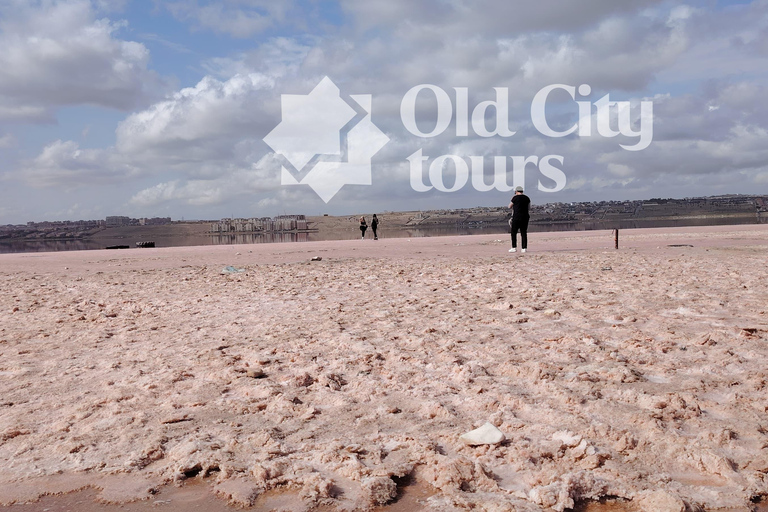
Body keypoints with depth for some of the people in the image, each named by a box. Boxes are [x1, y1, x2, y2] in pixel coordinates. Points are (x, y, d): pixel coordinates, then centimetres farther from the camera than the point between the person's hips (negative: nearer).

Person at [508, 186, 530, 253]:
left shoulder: (515, 198, -6)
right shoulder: (527, 198, 9)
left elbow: (510, 206, 5)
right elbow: (529, 207, 21)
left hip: (516, 217, -5)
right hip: (525, 217, 5)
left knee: (514, 232, 2)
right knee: (524, 233, 7)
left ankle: (514, 247, -4)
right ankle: (523, 248, 4)